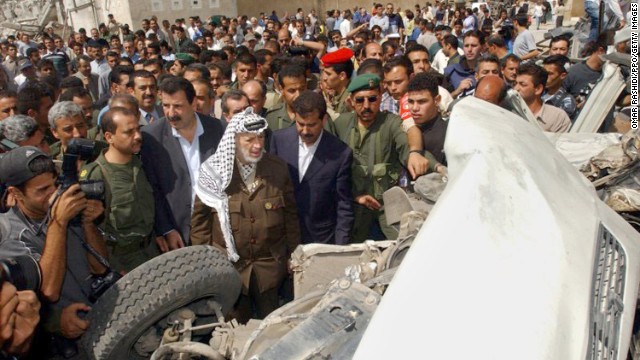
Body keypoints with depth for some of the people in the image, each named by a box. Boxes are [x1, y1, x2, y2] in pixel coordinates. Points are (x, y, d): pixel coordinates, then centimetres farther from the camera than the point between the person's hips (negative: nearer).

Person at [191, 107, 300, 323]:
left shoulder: (278, 169, -4)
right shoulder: (214, 171, -8)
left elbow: (290, 214, 4)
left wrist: (293, 254, 6)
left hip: (270, 265, 1)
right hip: (228, 265, -1)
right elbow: (200, 217, 0)